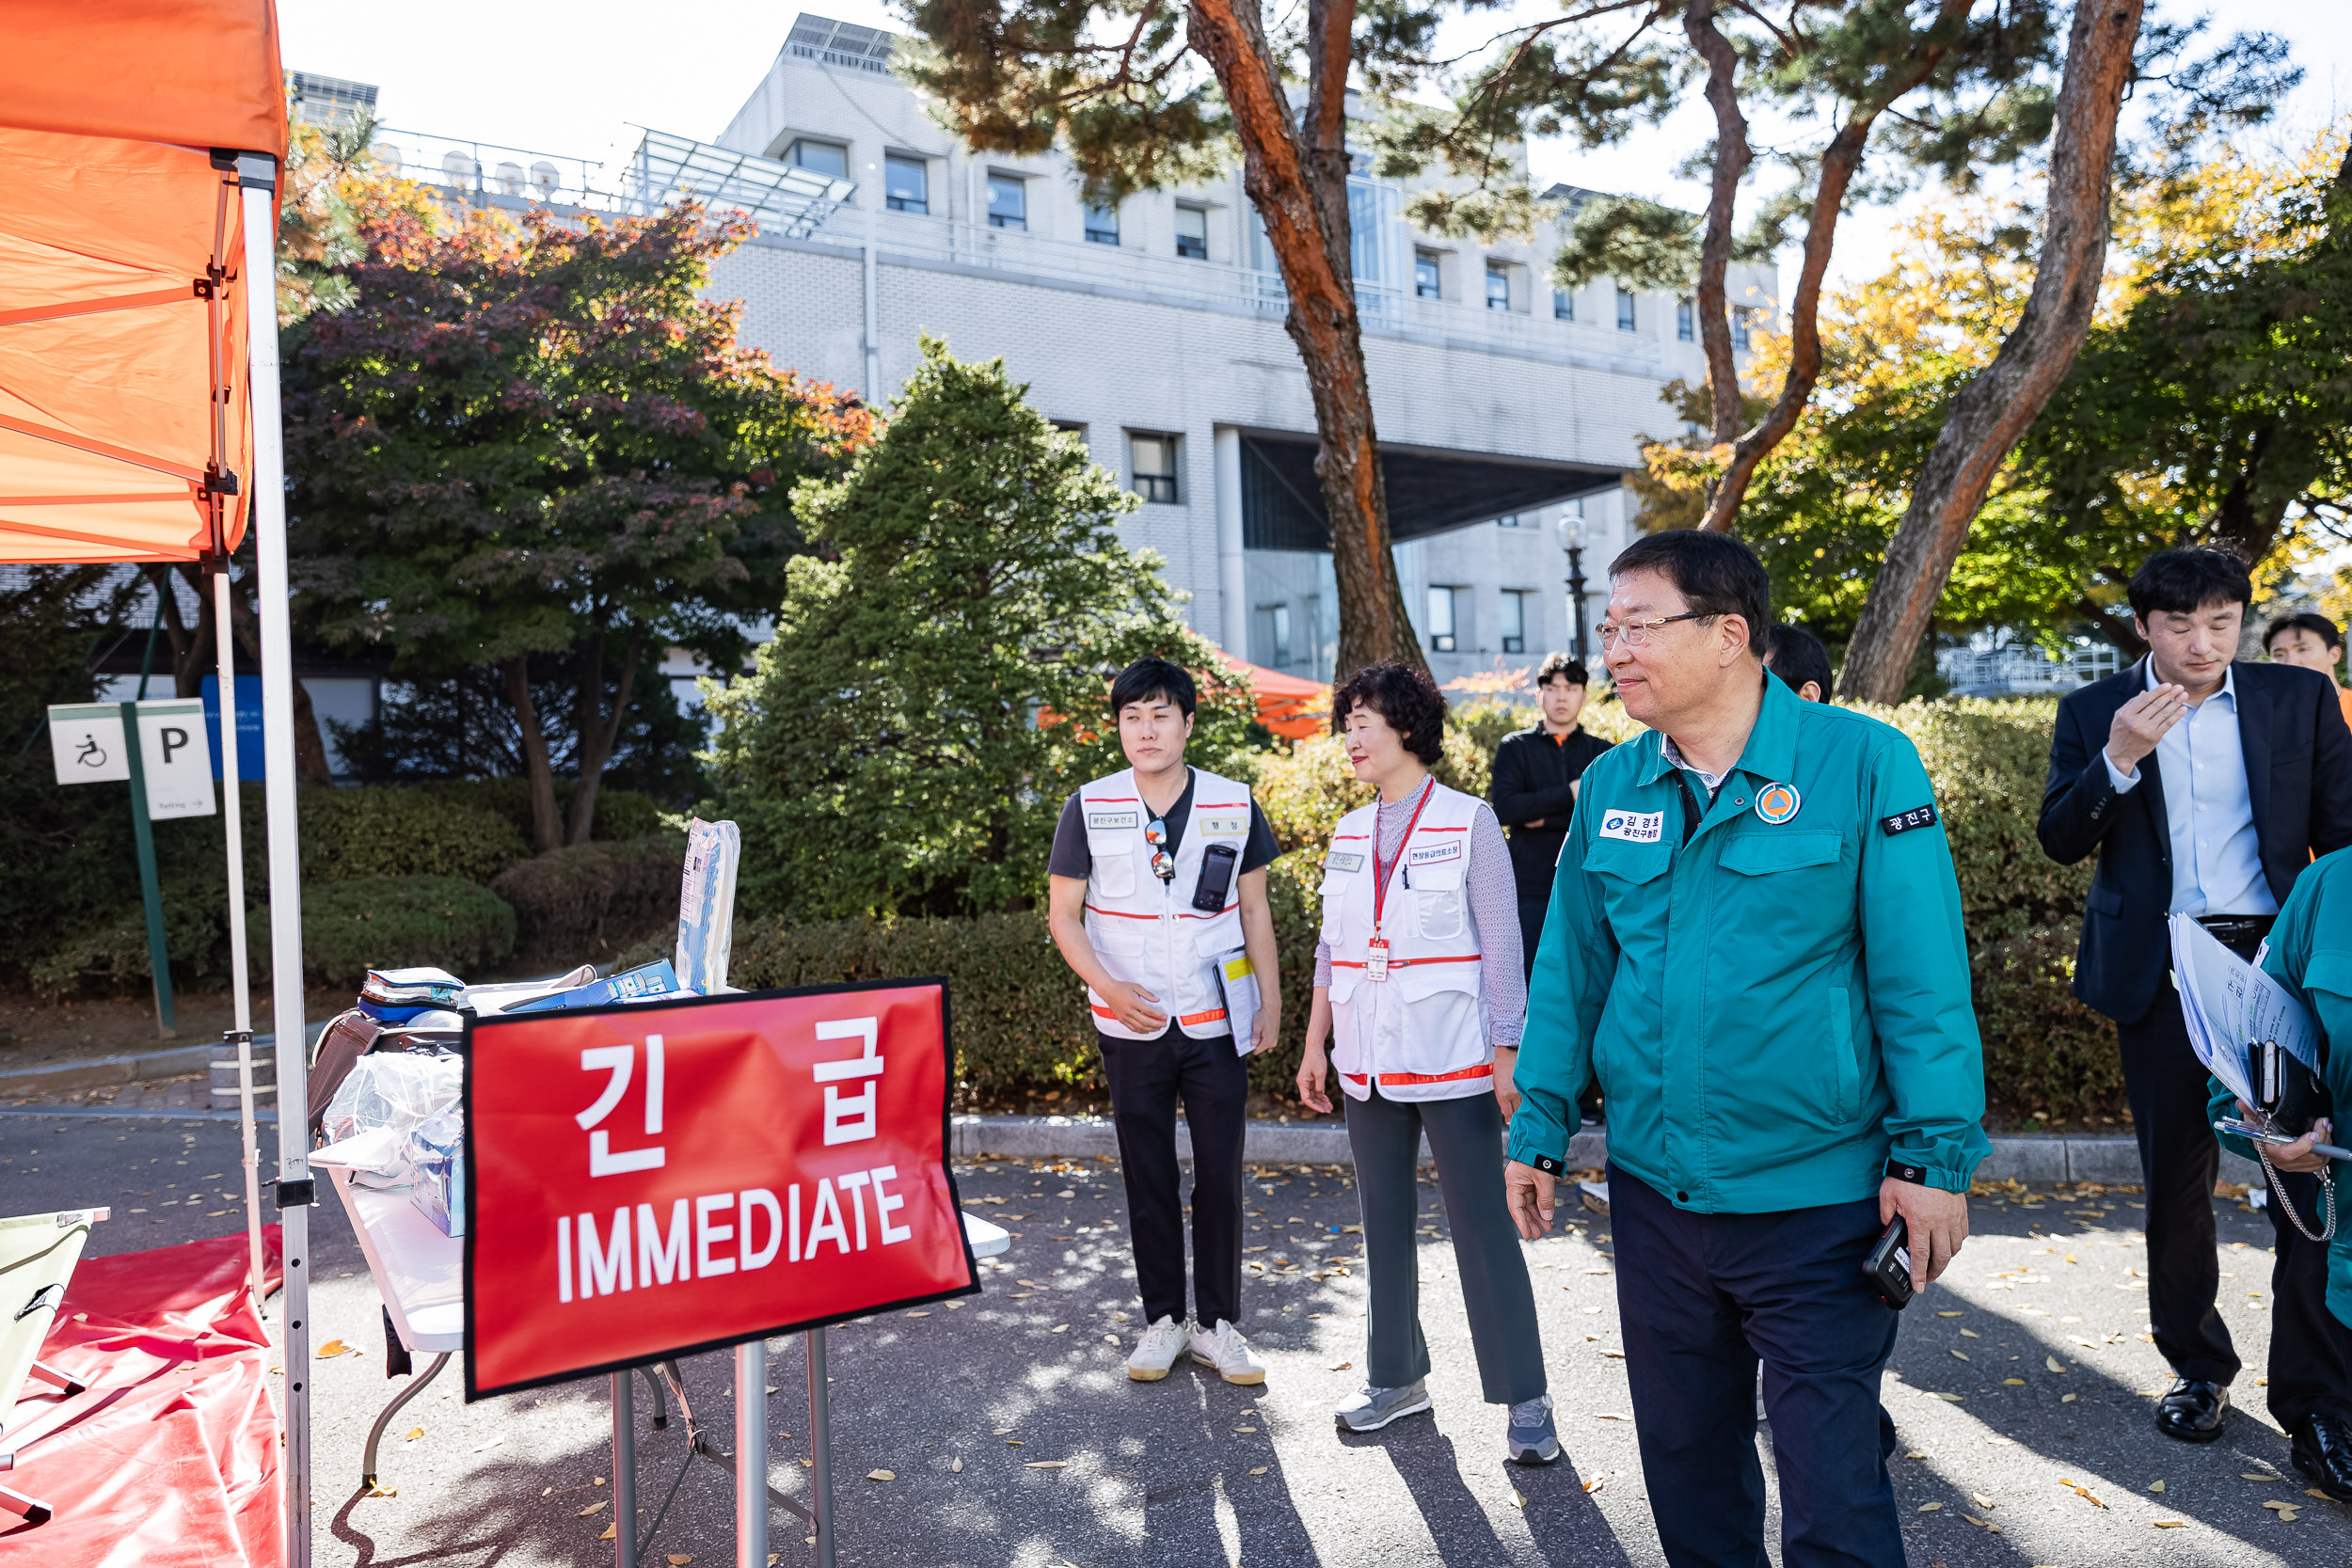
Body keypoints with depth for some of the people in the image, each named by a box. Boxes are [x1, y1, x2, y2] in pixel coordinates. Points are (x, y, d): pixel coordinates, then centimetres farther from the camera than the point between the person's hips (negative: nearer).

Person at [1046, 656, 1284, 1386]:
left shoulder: (1234, 804, 0)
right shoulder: (1089, 807, -3)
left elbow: (1254, 908, 8)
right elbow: (1063, 914, 0)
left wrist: (1271, 999, 4)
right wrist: (1108, 987, -14)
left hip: (1216, 1023, 0)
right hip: (1132, 1026, 0)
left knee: (1221, 1176, 4)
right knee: (1148, 1180, 10)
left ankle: (1217, 1323, 20)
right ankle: (1163, 1319, 25)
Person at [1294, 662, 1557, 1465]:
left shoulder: (1469, 823, -6)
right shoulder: (1348, 834, 9)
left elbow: (1501, 947, -7)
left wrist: (1505, 1054, -10)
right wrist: (1315, 1045, 12)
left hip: (1452, 1062, -5)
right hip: (1369, 1065, 6)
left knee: (1482, 1226, 0)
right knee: (1385, 1224, 15)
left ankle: (1525, 1400, 13)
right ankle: (1396, 1377, 30)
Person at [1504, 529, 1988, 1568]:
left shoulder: (1863, 763, -11)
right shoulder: (1610, 785, 2)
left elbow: (1923, 978, -10)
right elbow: (1568, 970, 6)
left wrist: (1935, 1156, -12)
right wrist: (1539, 1132, 5)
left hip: (1817, 1200, -4)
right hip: (1653, 1190, 5)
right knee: (1685, 1464, 20)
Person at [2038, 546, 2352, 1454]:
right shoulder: (2094, 713, 4)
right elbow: (2061, 841, -1)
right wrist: (2118, 759, -16)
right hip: (2161, 972, 0)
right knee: (2176, 1181, 10)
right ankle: (2197, 1367, 27)